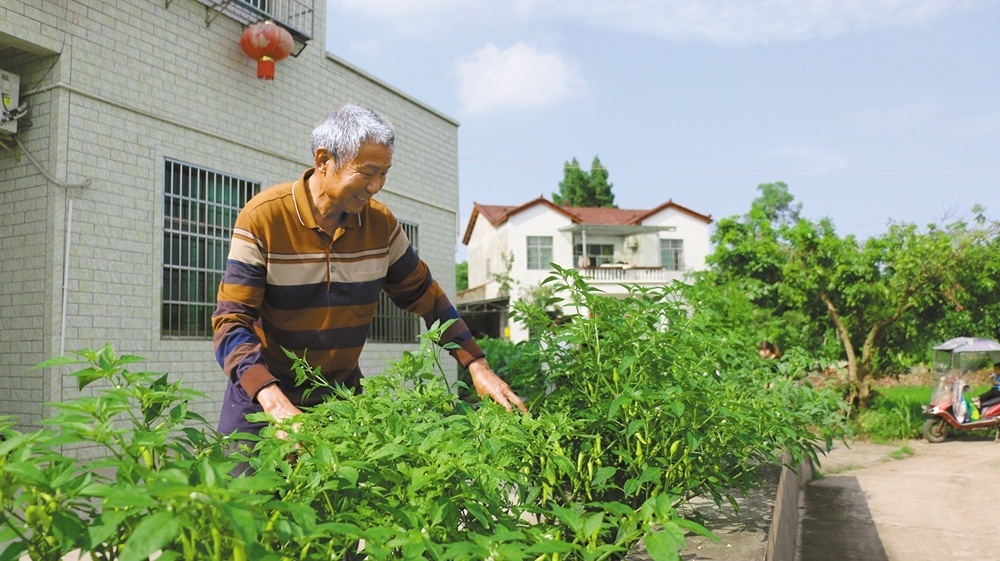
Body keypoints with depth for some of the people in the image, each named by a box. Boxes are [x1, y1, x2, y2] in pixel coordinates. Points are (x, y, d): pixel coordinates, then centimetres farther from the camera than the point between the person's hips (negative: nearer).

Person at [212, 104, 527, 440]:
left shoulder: (380, 222, -6)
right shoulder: (262, 218, -18)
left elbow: (425, 296, 4)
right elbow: (232, 323, -22)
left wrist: (477, 366, -5)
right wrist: (275, 401, -37)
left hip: (343, 389, 3)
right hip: (264, 390, -3)